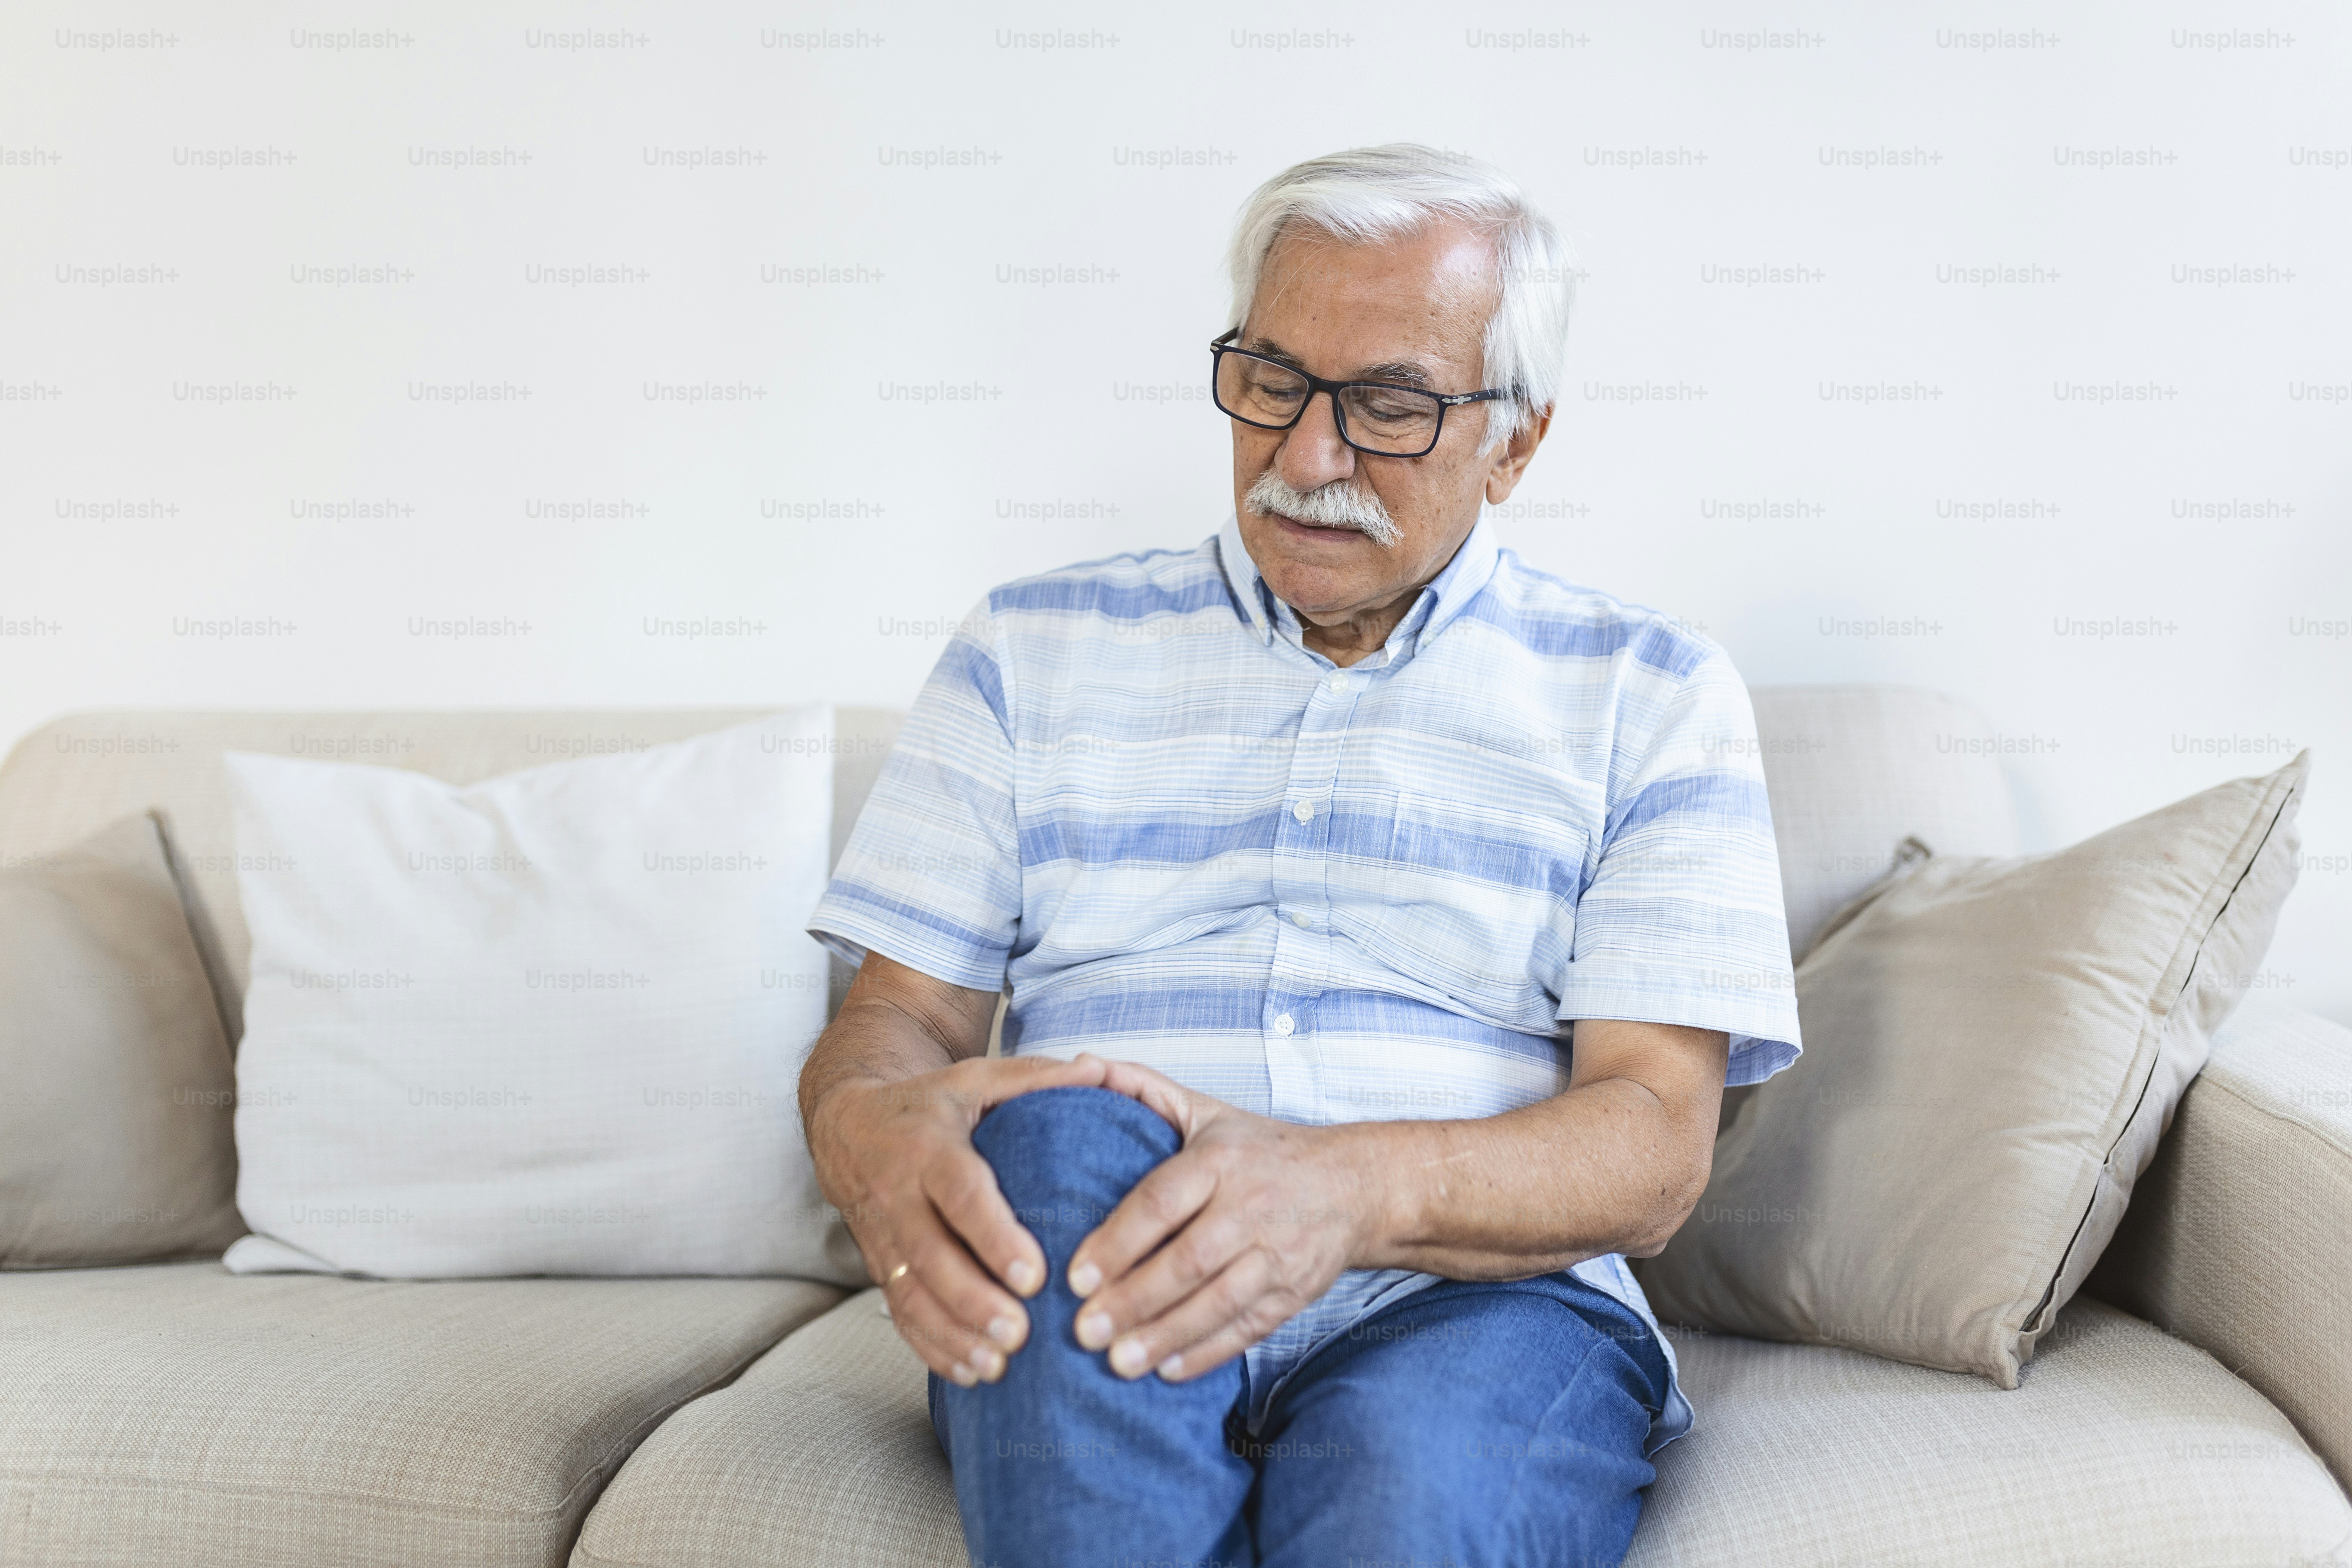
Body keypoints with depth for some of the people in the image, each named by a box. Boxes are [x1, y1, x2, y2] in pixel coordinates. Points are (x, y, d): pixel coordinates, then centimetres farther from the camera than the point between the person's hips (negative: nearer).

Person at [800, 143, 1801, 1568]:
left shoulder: (1652, 693, 11)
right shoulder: (1033, 649, 17)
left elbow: (1655, 1147, -1)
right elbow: (896, 1014, 10)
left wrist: (1355, 1192, -22)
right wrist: (874, 1126, -17)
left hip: (1470, 1294, -2)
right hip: (1074, 1312, 3)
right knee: (1057, 1144, -33)